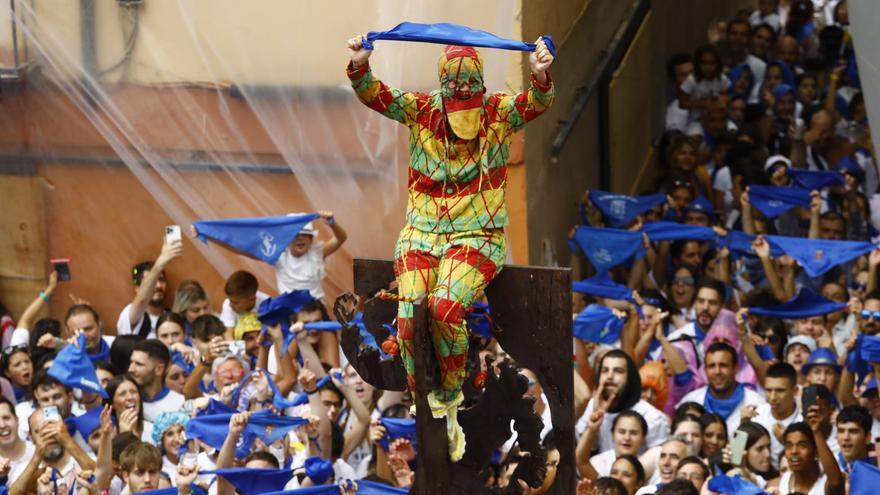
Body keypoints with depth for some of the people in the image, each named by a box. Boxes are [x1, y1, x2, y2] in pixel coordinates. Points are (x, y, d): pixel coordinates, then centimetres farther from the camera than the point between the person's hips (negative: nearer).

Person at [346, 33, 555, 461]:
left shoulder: (499, 113, 0)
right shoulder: (420, 111, 4)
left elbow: (536, 104, -19)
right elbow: (375, 96, -10)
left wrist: (540, 77, -42)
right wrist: (360, 68, -32)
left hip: (477, 237, -2)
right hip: (422, 234, 2)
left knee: (446, 307, -29)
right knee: (408, 317, -22)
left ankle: (449, 400, -6)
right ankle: (427, 414, -6)